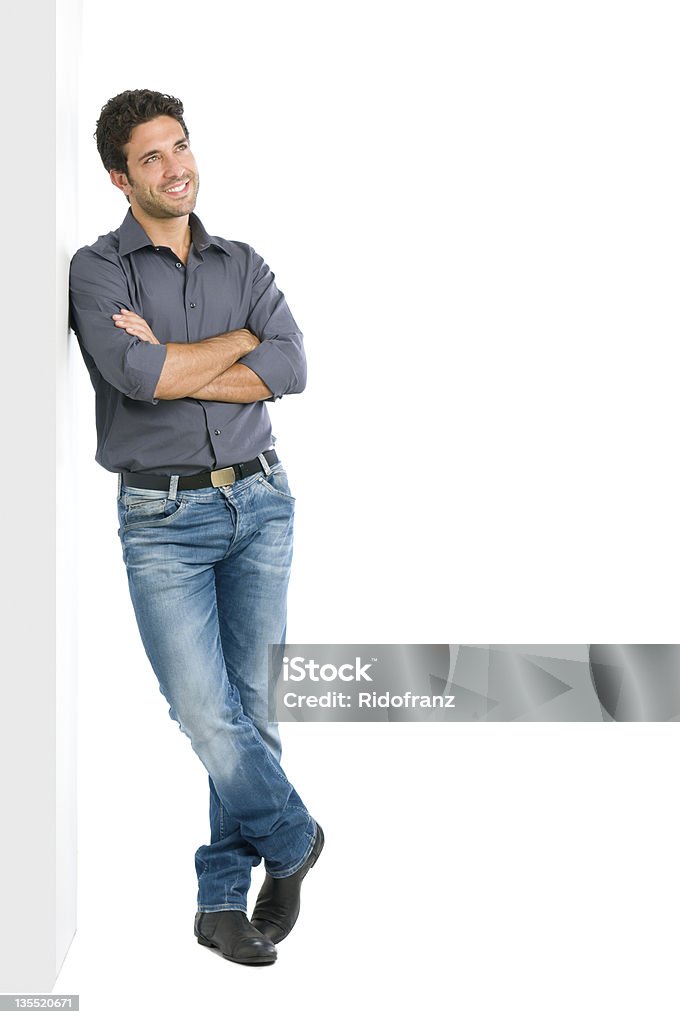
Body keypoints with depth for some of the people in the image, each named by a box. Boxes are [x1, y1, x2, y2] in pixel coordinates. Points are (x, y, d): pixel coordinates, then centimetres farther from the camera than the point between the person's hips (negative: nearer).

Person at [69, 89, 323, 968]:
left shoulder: (244, 265, 12)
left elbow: (290, 369, -5)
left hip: (259, 502, 3)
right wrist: (241, 338, -6)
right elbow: (137, 376, -18)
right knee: (203, 709, -10)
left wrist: (173, 367, -13)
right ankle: (291, 840, 16)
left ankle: (223, 897, 17)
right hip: (163, 520, -3)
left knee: (248, 706, 4)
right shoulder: (98, 269, 0)